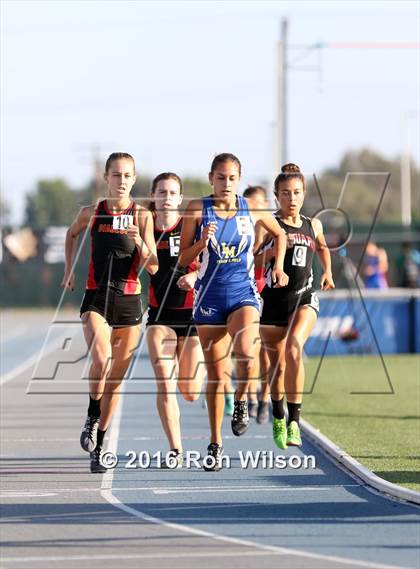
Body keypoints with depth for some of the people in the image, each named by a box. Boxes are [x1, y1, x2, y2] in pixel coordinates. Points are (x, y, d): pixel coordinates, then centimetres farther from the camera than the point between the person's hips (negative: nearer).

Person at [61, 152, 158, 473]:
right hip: (96, 298, 0)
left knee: (116, 378, 6)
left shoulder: (142, 216, -2)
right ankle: (92, 418, -1)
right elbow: (72, 234, 25)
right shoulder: (91, 213, 2)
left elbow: (152, 268, -7)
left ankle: (98, 446, 19)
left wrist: (139, 243, -24)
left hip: (129, 301, 1)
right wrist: (69, 269, 19)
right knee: (102, 359, -26)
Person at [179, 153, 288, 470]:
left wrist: (278, 266, 8)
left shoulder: (251, 209, 2)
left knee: (246, 354, -29)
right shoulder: (198, 209, -2)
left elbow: (279, 235, 20)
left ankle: (241, 400, 3)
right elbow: (183, 259, 0)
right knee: (216, 373, 4)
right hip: (209, 297, 0)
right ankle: (215, 444, 17)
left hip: (244, 293, 0)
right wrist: (202, 242, -18)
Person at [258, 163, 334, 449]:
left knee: (294, 348, -26)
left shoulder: (313, 225, 10)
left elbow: (323, 247, 33)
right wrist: (275, 248, -20)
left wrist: (328, 272, 23)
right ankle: (278, 418, 36)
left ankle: (294, 421, -27)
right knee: (277, 363, 10)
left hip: (305, 298, 1)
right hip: (274, 298, -1)